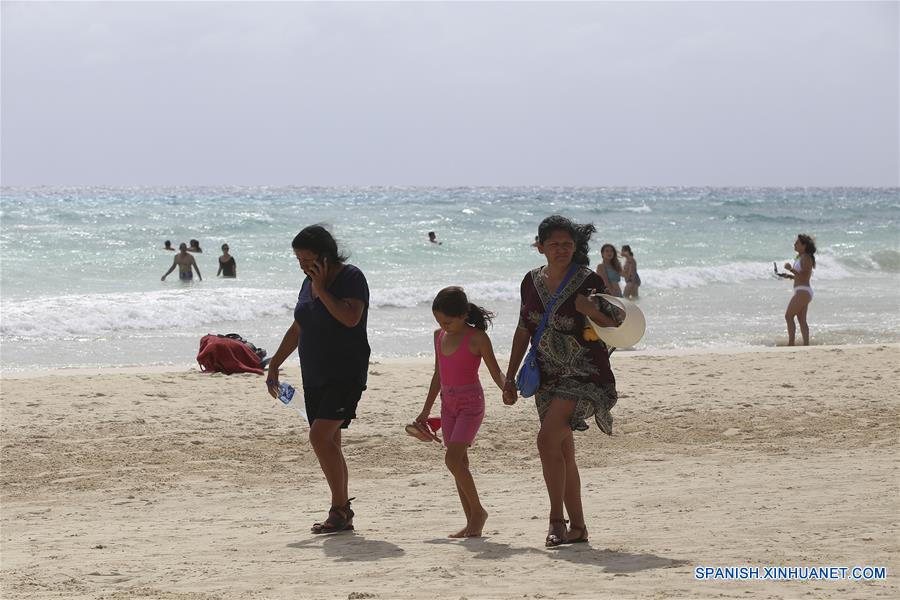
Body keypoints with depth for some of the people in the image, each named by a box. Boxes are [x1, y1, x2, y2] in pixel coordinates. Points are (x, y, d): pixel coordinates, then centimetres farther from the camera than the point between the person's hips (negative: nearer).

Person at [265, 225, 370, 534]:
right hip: (314, 377, 8)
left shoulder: (351, 277, -10)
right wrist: (274, 366, 19)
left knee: (320, 436, -20)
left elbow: (351, 318, -26)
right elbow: (297, 329, 22)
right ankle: (343, 513, 14)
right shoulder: (309, 282, 13)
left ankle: (339, 509, -12)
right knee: (329, 444, 8)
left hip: (345, 375, -8)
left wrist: (321, 288, -19)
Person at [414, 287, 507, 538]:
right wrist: (426, 411, 21)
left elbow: (495, 372, -12)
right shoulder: (440, 336, 9)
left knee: (453, 459, -17)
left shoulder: (477, 338, -11)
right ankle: (472, 521, 10)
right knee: (459, 461, 5)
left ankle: (477, 510, -1)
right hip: (448, 404, 7)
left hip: (471, 404, -7)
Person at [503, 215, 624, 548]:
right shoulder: (532, 281, 6)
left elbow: (616, 321, -7)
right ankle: (577, 526, 19)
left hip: (584, 374, -6)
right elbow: (524, 330, 14)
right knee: (562, 451, 9)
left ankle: (556, 520, -13)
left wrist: (591, 309, -27)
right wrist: (510, 377, 14)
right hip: (548, 377, 6)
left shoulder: (588, 281, -9)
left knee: (547, 439, -22)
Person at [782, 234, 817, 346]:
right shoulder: (801, 257, 16)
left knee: (788, 316, -12)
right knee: (802, 320, 11)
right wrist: (791, 276, 11)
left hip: (803, 292, -11)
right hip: (802, 292, 11)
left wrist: (791, 269, -24)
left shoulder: (806, 258, -13)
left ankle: (791, 343, -14)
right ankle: (806, 345, 11)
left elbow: (805, 276, -21)